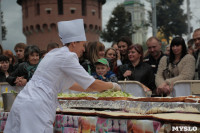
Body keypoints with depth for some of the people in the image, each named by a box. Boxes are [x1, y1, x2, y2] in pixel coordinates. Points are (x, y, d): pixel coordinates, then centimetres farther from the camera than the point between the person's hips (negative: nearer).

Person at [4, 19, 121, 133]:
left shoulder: (55, 54, 19)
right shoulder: (67, 57, -9)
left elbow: (70, 84, 29)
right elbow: (92, 84, -7)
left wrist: (99, 88, 31)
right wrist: (113, 86, 11)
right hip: (35, 107, -10)